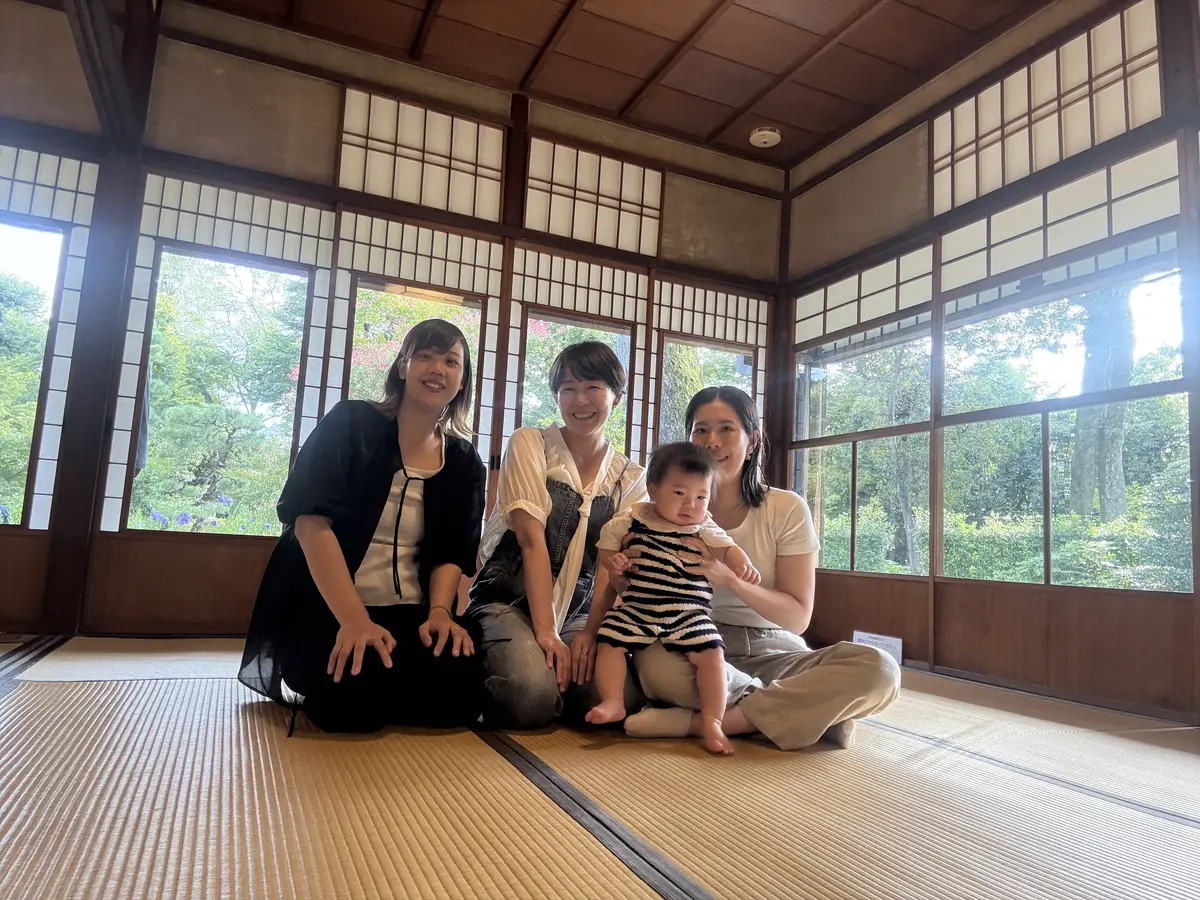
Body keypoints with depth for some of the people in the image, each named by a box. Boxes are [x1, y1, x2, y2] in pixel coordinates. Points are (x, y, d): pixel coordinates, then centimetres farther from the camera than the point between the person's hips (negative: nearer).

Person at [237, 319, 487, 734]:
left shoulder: (464, 462, 8)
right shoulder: (350, 424, -4)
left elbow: (451, 553, 5)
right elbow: (311, 522, -14)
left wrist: (439, 612, -17)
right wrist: (353, 619, -24)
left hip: (409, 614, 4)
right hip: (323, 608, -3)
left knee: (460, 694, -22)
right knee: (355, 699, -29)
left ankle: (378, 686, 11)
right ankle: (310, 683, 8)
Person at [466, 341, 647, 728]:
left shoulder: (631, 479, 6)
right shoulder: (529, 445, -2)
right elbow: (532, 539, -13)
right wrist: (545, 630, -21)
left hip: (577, 614, 3)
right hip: (507, 602, -2)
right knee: (531, 694, -31)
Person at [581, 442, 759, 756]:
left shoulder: (704, 528, 3)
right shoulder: (633, 519, 2)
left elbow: (727, 548, -3)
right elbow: (607, 544, 12)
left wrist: (743, 564, -25)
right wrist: (612, 560, -10)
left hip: (689, 613, -1)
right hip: (636, 608, 1)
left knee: (711, 653, -18)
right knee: (609, 642, -13)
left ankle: (711, 722, -9)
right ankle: (613, 703, -1)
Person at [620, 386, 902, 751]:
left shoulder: (787, 509, -2)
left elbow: (798, 618, -8)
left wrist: (731, 577, -25)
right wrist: (626, 577, -22)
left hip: (771, 654, 1)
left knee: (877, 669, -27)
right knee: (651, 662, -35)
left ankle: (696, 721, -25)